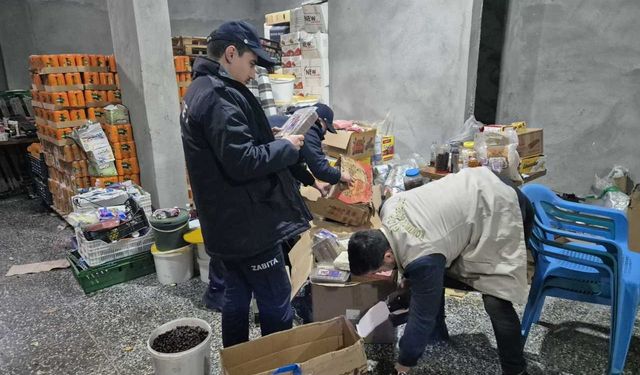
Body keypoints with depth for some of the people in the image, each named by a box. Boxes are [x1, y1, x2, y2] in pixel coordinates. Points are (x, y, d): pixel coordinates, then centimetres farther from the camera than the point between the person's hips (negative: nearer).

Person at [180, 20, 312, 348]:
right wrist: (286, 147, -12)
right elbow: (243, 162, -27)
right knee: (276, 305, 2)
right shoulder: (220, 97, -21)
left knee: (237, 294, 21)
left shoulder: (200, 91, 13)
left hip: (226, 221, 11)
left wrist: (276, 143, 10)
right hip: (248, 223, -11)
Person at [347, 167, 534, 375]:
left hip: (502, 211, -9)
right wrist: (410, 275, 16)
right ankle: (437, 333, 30)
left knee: (495, 301, -12)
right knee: (432, 278, 11)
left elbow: (423, 314, -20)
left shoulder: (423, 258, -33)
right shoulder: (388, 207, -12)